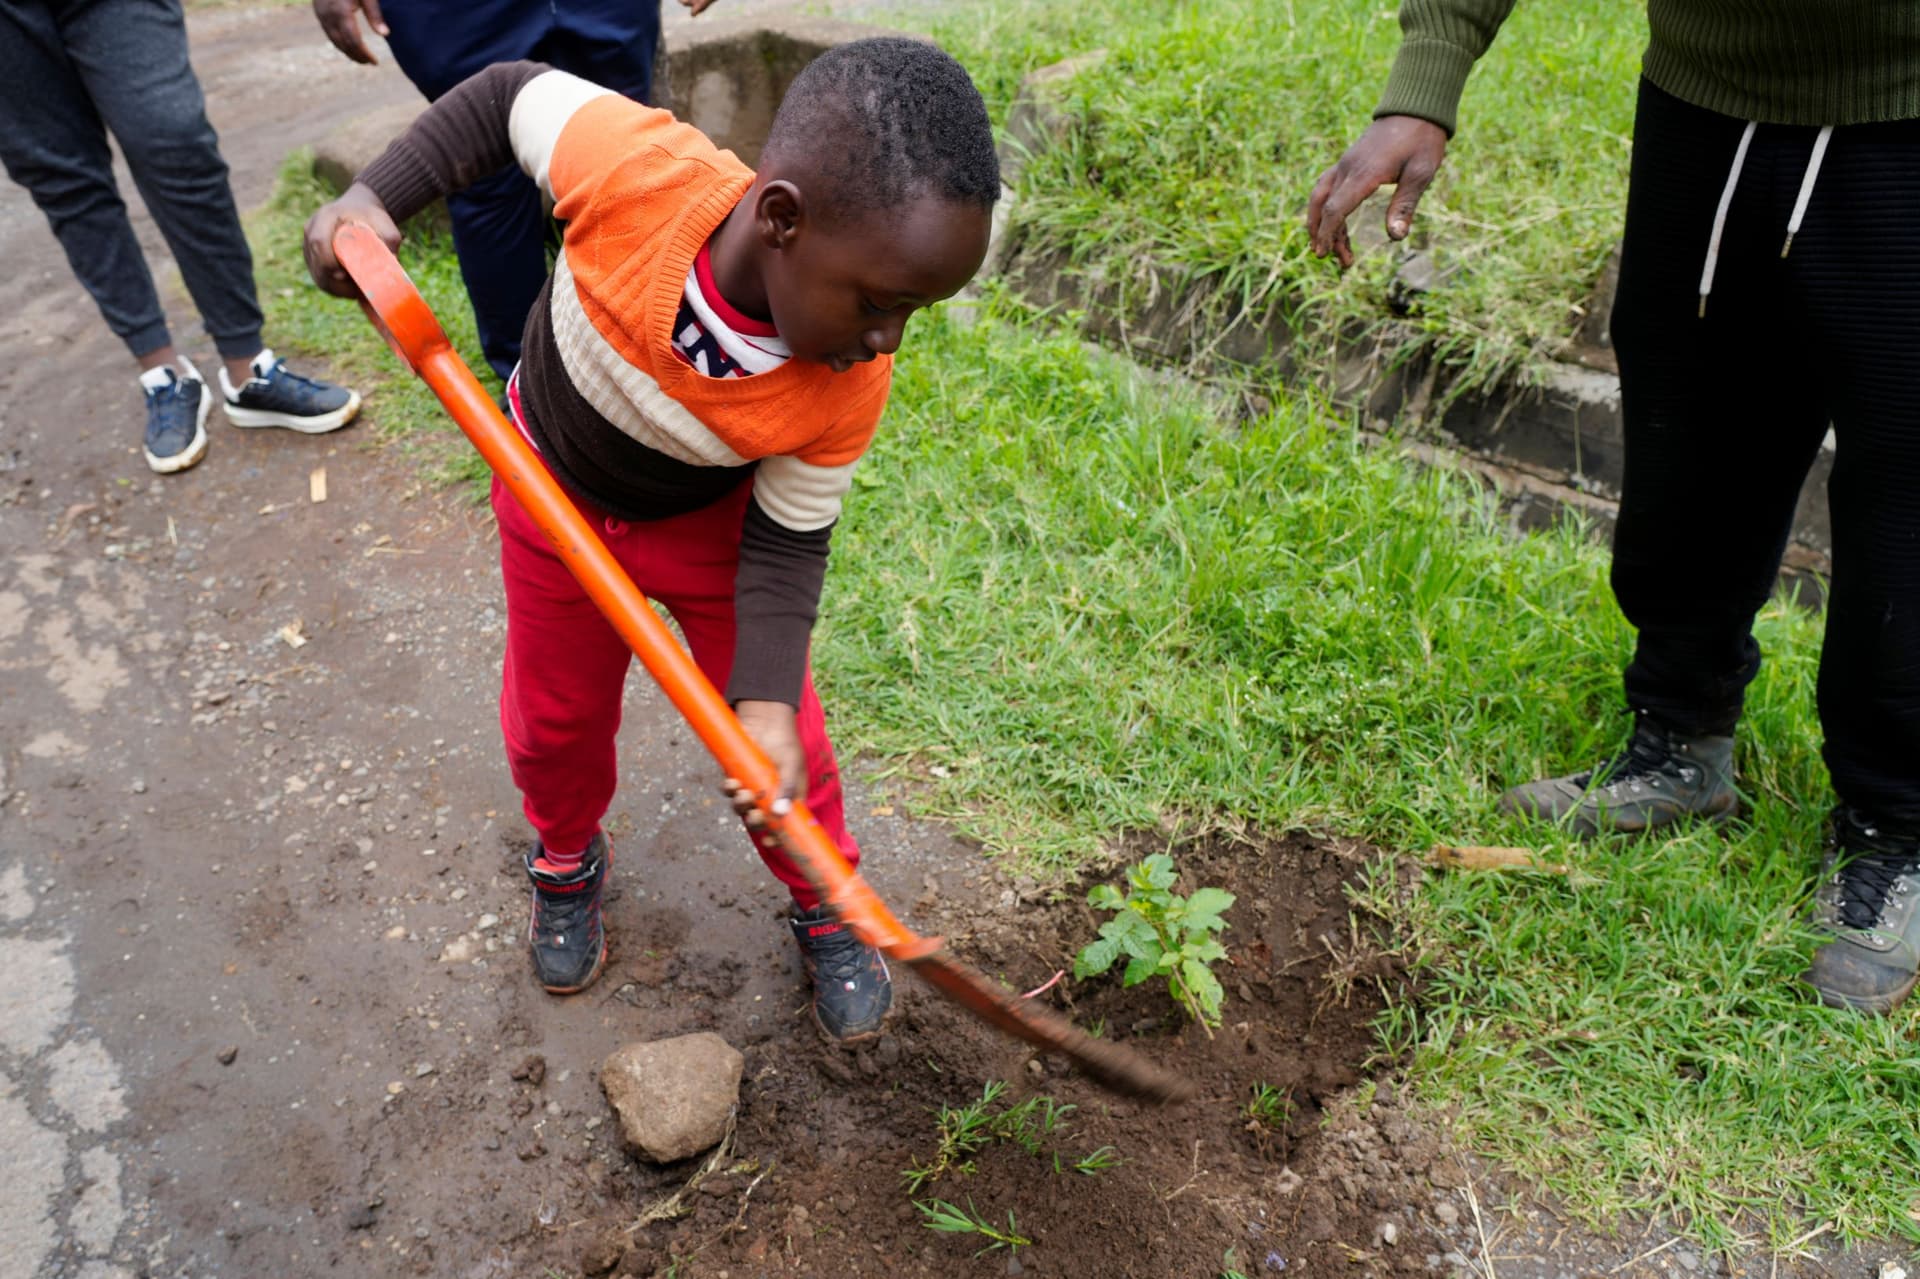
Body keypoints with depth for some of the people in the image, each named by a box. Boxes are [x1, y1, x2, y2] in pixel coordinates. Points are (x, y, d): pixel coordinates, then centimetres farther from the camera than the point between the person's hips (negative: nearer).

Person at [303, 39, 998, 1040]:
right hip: (553, 497, 1)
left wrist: (766, 702, -32)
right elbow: (510, 96, -17)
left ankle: (824, 908, 33)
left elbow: (785, 543, -20)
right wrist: (375, 196, -23)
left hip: (711, 520, 0)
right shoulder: (635, 166, -39)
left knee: (779, 736, 3)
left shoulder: (850, 392, -34)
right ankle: (567, 863, 49)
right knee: (555, 721, 17)